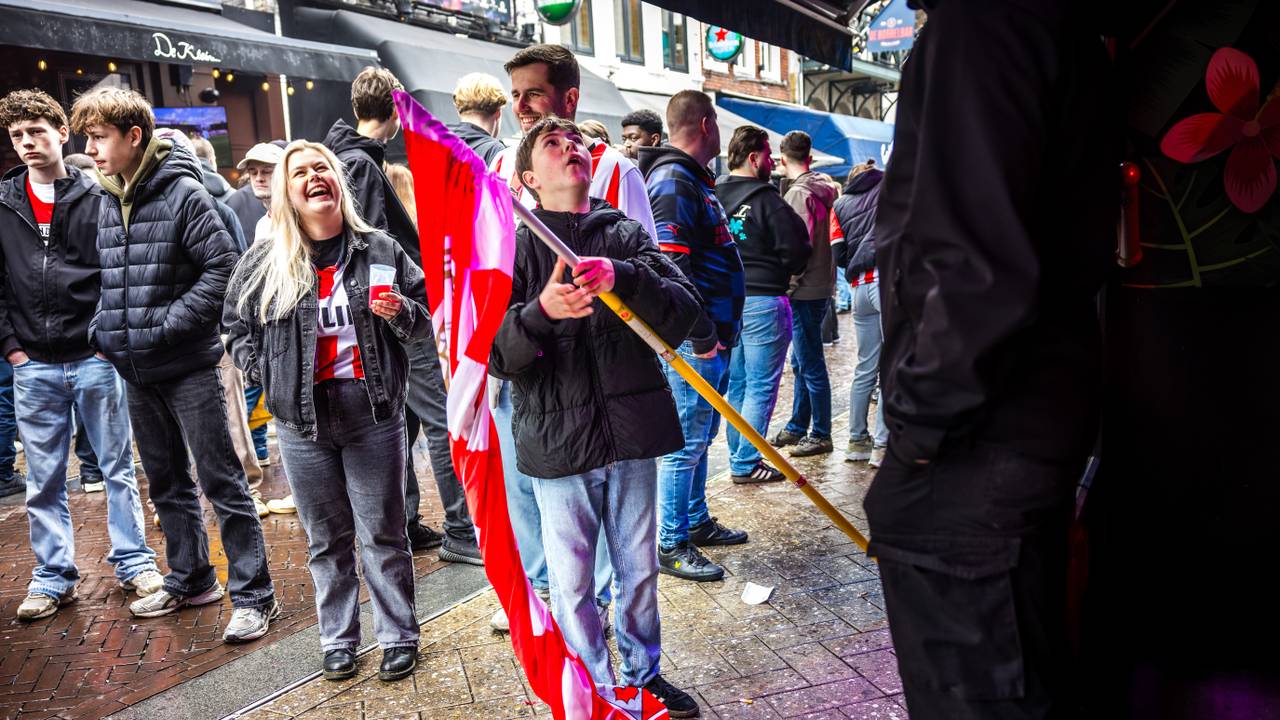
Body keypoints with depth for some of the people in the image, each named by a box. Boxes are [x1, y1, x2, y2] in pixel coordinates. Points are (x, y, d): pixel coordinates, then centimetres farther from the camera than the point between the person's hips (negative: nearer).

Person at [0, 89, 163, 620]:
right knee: (44, 481, 9)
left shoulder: (98, 198, 0)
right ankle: (54, 577, 22)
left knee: (119, 467, 7)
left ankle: (133, 562, 19)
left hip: (96, 359, -2)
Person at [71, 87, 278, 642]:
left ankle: (254, 595, 6)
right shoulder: (107, 202, 10)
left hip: (188, 365, -7)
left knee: (220, 480, -3)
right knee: (167, 483, 17)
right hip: (136, 371, 8)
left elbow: (224, 267, -17)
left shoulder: (182, 192, -11)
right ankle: (190, 580, 33)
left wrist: (169, 322, -19)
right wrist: (102, 325, 6)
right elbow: (108, 277, 20)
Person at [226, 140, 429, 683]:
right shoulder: (264, 263, 3)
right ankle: (338, 640, 27)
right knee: (326, 538, 13)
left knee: (383, 534, 7)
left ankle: (398, 636, 21)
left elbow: (426, 318, 8)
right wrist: (265, 372, 3)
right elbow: (236, 324, 16)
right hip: (303, 420, 2)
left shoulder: (380, 250, 1)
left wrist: (400, 312, -14)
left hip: (373, 413, -1)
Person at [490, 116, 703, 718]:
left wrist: (624, 278, -24)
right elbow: (492, 355, -8)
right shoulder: (514, 248, 0)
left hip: (632, 431, 2)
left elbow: (682, 315, -6)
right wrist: (540, 313, -27)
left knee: (639, 570, 16)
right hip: (558, 438, -2)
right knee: (572, 581, 8)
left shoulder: (626, 236, 5)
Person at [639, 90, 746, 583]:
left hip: (713, 336, 11)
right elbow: (671, 267, -25)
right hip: (695, 341, -11)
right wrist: (702, 336, -21)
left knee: (701, 435, 19)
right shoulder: (672, 183, -15)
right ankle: (671, 546, 8)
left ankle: (696, 521, 32)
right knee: (685, 442, -3)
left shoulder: (694, 181, 19)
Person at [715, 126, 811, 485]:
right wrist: (781, 271, 10)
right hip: (763, 301, -7)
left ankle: (738, 458, 23)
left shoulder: (714, 196, 6)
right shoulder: (765, 199, -13)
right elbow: (796, 251, -10)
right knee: (761, 386, 1)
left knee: (736, 384, 15)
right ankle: (746, 464, 4)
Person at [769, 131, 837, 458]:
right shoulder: (825, 189, 13)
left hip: (805, 292, -10)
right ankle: (797, 427, 27)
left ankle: (820, 435, 6)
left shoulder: (798, 193, -14)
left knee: (811, 366, -2)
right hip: (822, 286, 10)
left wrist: (788, 287, -14)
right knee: (801, 363, 17)